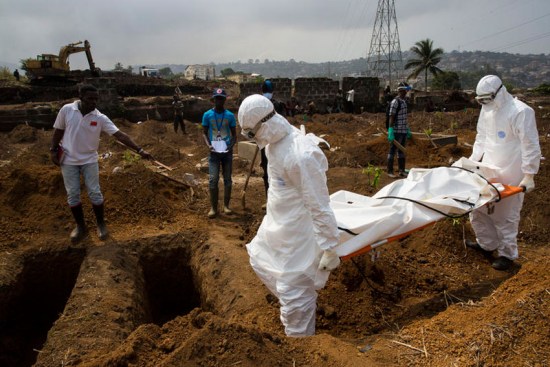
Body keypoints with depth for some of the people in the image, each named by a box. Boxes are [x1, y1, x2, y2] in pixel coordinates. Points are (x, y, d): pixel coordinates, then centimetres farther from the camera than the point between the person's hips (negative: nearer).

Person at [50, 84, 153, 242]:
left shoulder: (100, 118, -12)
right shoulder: (66, 110, -11)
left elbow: (120, 135, -18)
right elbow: (58, 131, 2)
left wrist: (139, 150, -24)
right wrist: (53, 150, -1)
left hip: (89, 160, 0)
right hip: (68, 160, 1)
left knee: (94, 193, 2)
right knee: (72, 194, 7)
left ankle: (101, 224, 18)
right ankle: (80, 226, 21)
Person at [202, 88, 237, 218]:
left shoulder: (230, 115, 0)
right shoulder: (207, 115, -2)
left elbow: (234, 134, 6)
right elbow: (204, 133, 4)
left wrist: (231, 145, -13)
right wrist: (208, 145, -13)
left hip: (227, 151, 1)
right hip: (214, 152, -1)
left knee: (227, 179, 7)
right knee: (213, 179, -4)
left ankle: (226, 205, 17)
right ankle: (213, 207, 4)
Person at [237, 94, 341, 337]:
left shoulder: (300, 155, -30)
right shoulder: (274, 142, 0)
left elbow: (319, 206, -27)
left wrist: (328, 248, -22)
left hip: (298, 232, -10)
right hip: (277, 225, 10)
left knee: (295, 294, -2)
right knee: (260, 261, 26)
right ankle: (290, 299, 43)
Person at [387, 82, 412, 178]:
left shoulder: (404, 101, 15)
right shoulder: (395, 102, -12)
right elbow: (391, 117, -17)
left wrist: (408, 130, 21)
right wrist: (390, 132, -23)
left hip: (403, 131, 9)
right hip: (396, 131, -9)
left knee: (401, 150, 12)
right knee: (393, 150, -1)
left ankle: (401, 170, 19)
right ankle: (390, 171, 6)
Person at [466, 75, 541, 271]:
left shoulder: (521, 112, -16)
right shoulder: (487, 110, 7)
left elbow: (531, 146, -15)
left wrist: (529, 175, -16)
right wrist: (471, 161, 10)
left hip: (510, 176, -7)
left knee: (506, 216, 2)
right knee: (477, 208, 13)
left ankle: (507, 254, 20)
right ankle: (487, 243, 33)